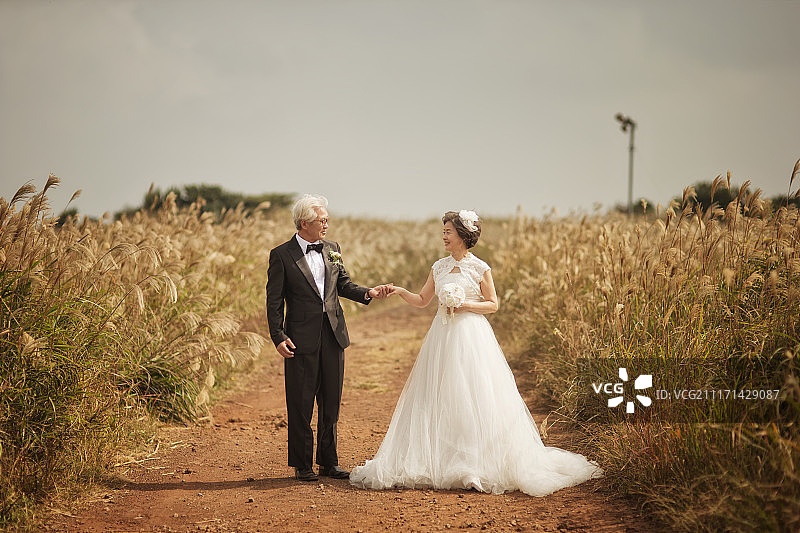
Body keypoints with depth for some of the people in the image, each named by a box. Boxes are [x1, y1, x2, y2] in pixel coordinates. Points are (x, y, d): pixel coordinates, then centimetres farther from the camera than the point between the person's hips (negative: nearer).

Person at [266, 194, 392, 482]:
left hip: (333, 334, 5)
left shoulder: (332, 249, 10)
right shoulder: (281, 255, -5)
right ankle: (302, 465, 12)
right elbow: (274, 301, -5)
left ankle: (328, 461, 21)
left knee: (331, 402, 10)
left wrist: (368, 293, -3)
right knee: (301, 404, 2)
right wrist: (278, 337, -13)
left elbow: (343, 285, 15)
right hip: (301, 338, -5)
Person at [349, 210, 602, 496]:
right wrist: (400, 291, -2)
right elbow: (422, 300, 13)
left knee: (472, 397, -7)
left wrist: (465, 305, -13)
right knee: (440, 400, 4)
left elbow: (493, 304, 0)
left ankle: (476, 466, -4)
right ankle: (442, 462, 11)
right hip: (442, 338, 5)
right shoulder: (439, 267, 10)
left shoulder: (480, 268, -4)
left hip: (471, 337, -5)